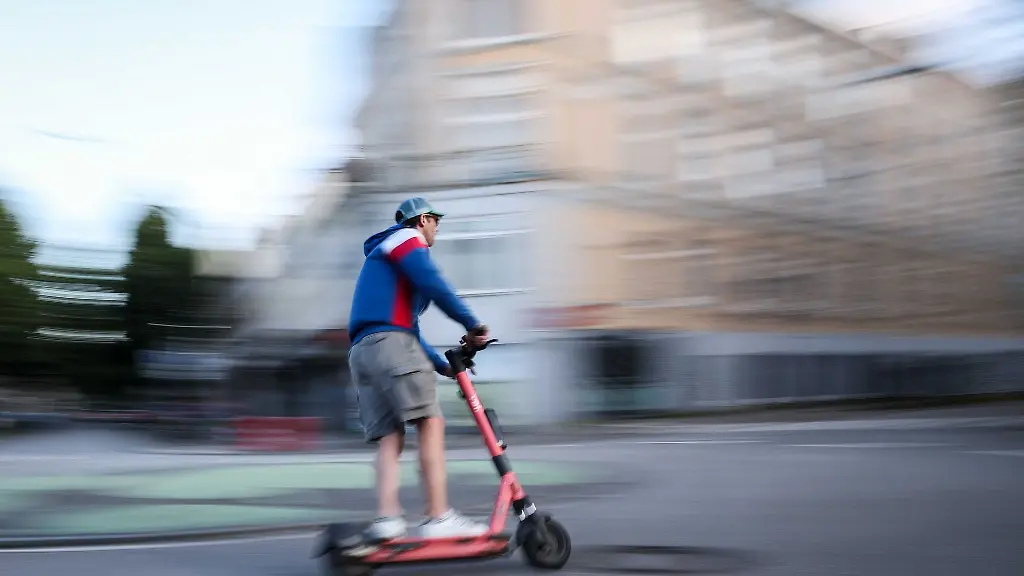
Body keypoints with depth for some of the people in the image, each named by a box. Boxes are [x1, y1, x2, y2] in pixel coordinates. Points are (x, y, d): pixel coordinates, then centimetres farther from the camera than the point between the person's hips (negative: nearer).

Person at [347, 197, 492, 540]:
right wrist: (472, 324, -7)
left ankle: (386, 519, -17)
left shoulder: (381, 257, 37)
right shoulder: (406, 238, 9)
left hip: (362, 351, 10)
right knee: (430, 423, -14)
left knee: (389, 437, 0)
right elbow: (432, 283, -10)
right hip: (390, 343, -10)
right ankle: (439, 519, -21)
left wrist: (442, 366, 31)